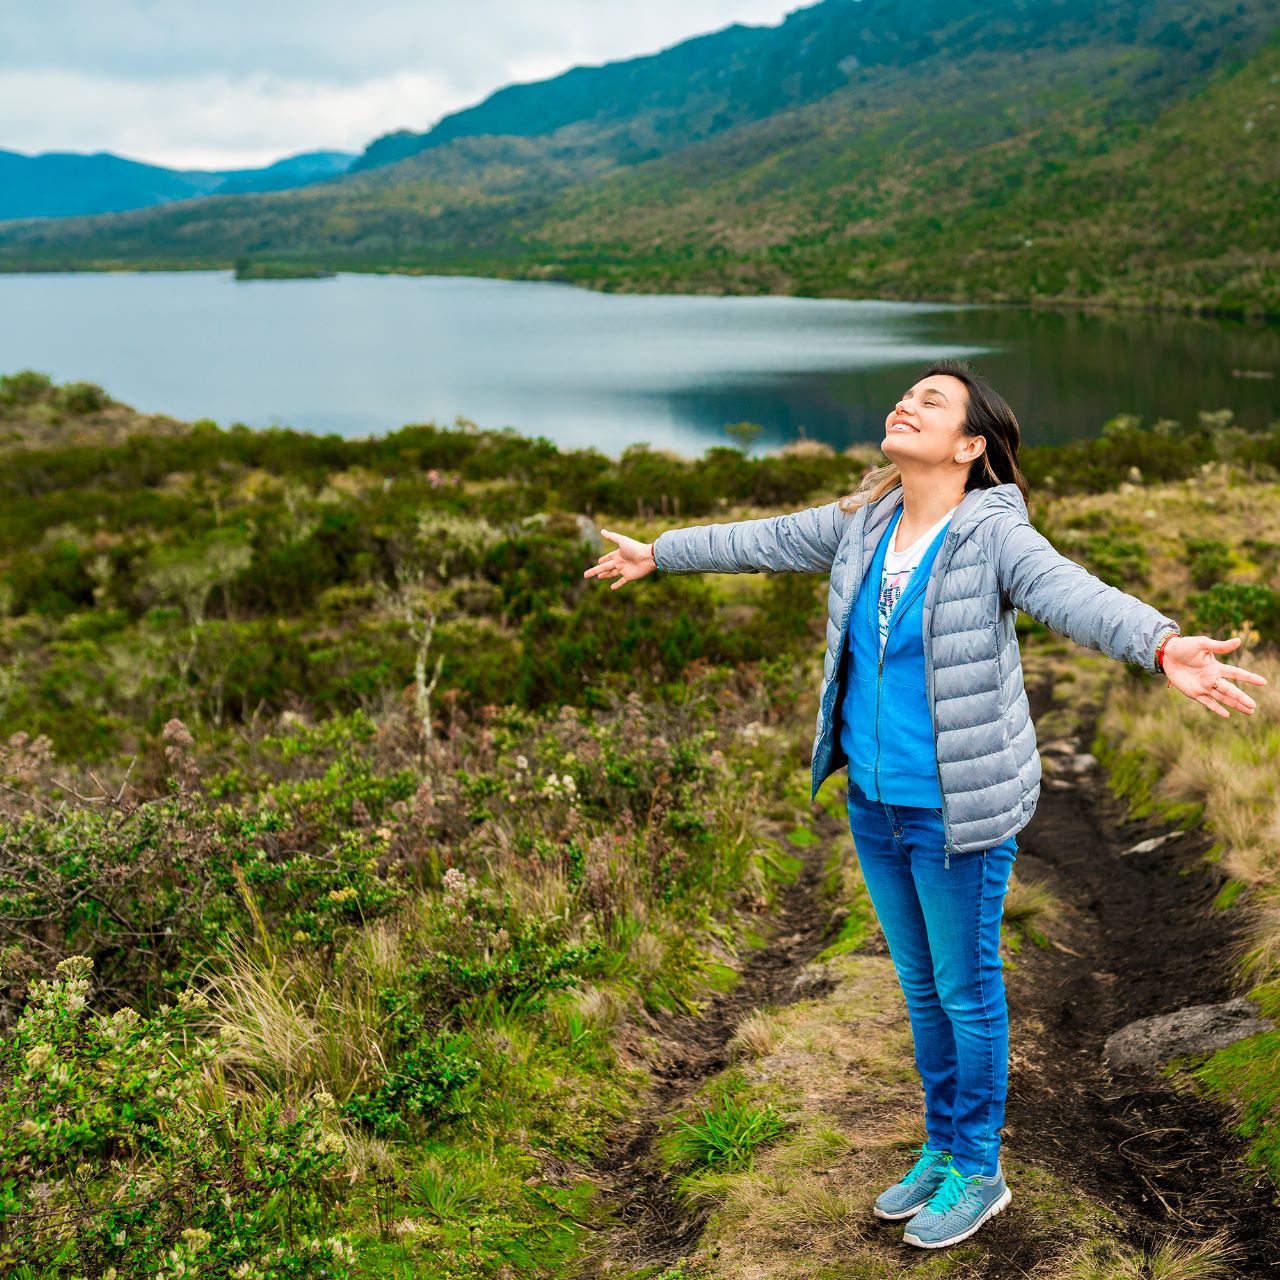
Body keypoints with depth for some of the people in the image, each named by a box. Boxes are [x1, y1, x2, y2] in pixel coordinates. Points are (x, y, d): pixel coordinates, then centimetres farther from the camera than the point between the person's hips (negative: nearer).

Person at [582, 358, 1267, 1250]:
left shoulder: (994, 534, -17)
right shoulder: (865, 523, 2)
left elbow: (1075, 595, -34)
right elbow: (765, 541, 16)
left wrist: (1163, 648, -55)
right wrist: (657, 553, 28)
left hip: (958, 808, -6)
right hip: (875, 802, 6)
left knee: (967, 993, 10)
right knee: (921, 987, 21)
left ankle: (978, 1171, 30)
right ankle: (943, 1149, 40)